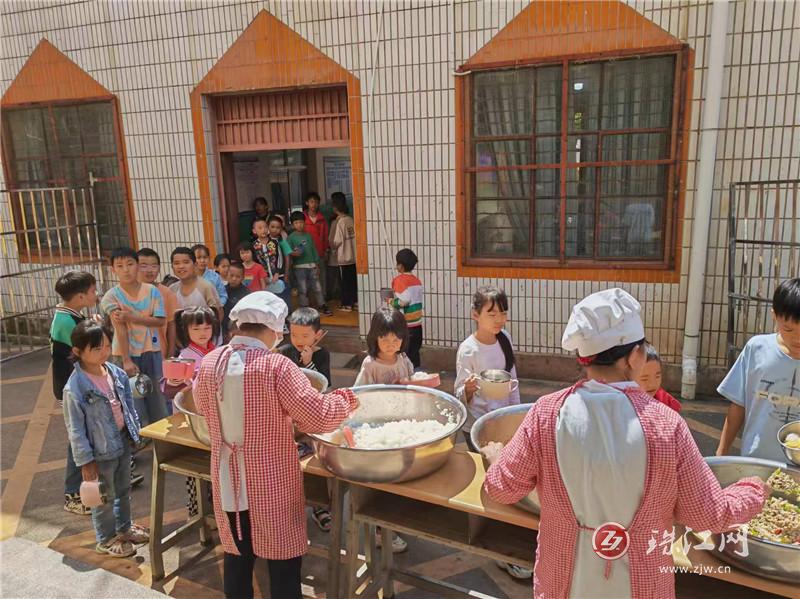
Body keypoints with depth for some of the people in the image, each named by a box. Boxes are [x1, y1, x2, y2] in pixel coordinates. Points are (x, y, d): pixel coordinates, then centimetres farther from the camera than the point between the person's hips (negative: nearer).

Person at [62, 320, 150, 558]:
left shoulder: (117, 373, -5)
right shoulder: (74, 388, -23)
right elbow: (75, 429, -17)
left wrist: (135, 432, 12)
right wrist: (85, 460, -14)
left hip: (123, 441, 6)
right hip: (101, 451, -6)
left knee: (124, 490, 24)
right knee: (105, 498, 13)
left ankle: (124, 528, 45)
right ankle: (106, 540, 35)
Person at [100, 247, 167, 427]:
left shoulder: (152, 291, -2)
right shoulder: (111, 296, -6)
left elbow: (161, 321, -8)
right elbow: (120, 328, -13)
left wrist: (131, 317, -18)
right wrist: (126, 360, -17)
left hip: (151, 352, 2)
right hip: (125, 353, -1)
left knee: (158, 399, 7)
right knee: (133, 403, 4)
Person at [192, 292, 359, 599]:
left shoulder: (210, 362, -4)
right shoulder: (276, 366, -21)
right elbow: (319, 417, -20)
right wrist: (345, 399, -2)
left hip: (228, 482, 5)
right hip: (271, 484, -5)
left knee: (237, 556, 20)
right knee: (283, 561, 11)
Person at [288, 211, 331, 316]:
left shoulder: (308, 236, 9)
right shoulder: (291, 237, -2)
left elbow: (314, 250, 11)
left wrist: (317, 264, 9)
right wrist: (294, 253, -25)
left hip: (312, 265, 3)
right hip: (299, 267, -3)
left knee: (317, 287, 7)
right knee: (302, 289, 2)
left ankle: (322, 306, 15)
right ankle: (304, 309, 11)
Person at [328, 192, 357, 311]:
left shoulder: (338, 222, -16)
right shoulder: (351, 220, 1)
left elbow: (336, 241, -16)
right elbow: (355, 236, 5)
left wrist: (332, 248, 1)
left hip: (342, 258, -6)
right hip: (353, 256, 6)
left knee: (344, 281, 3)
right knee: (353, 279, 13)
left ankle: (347, 304, 9)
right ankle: (356, 301, 20)